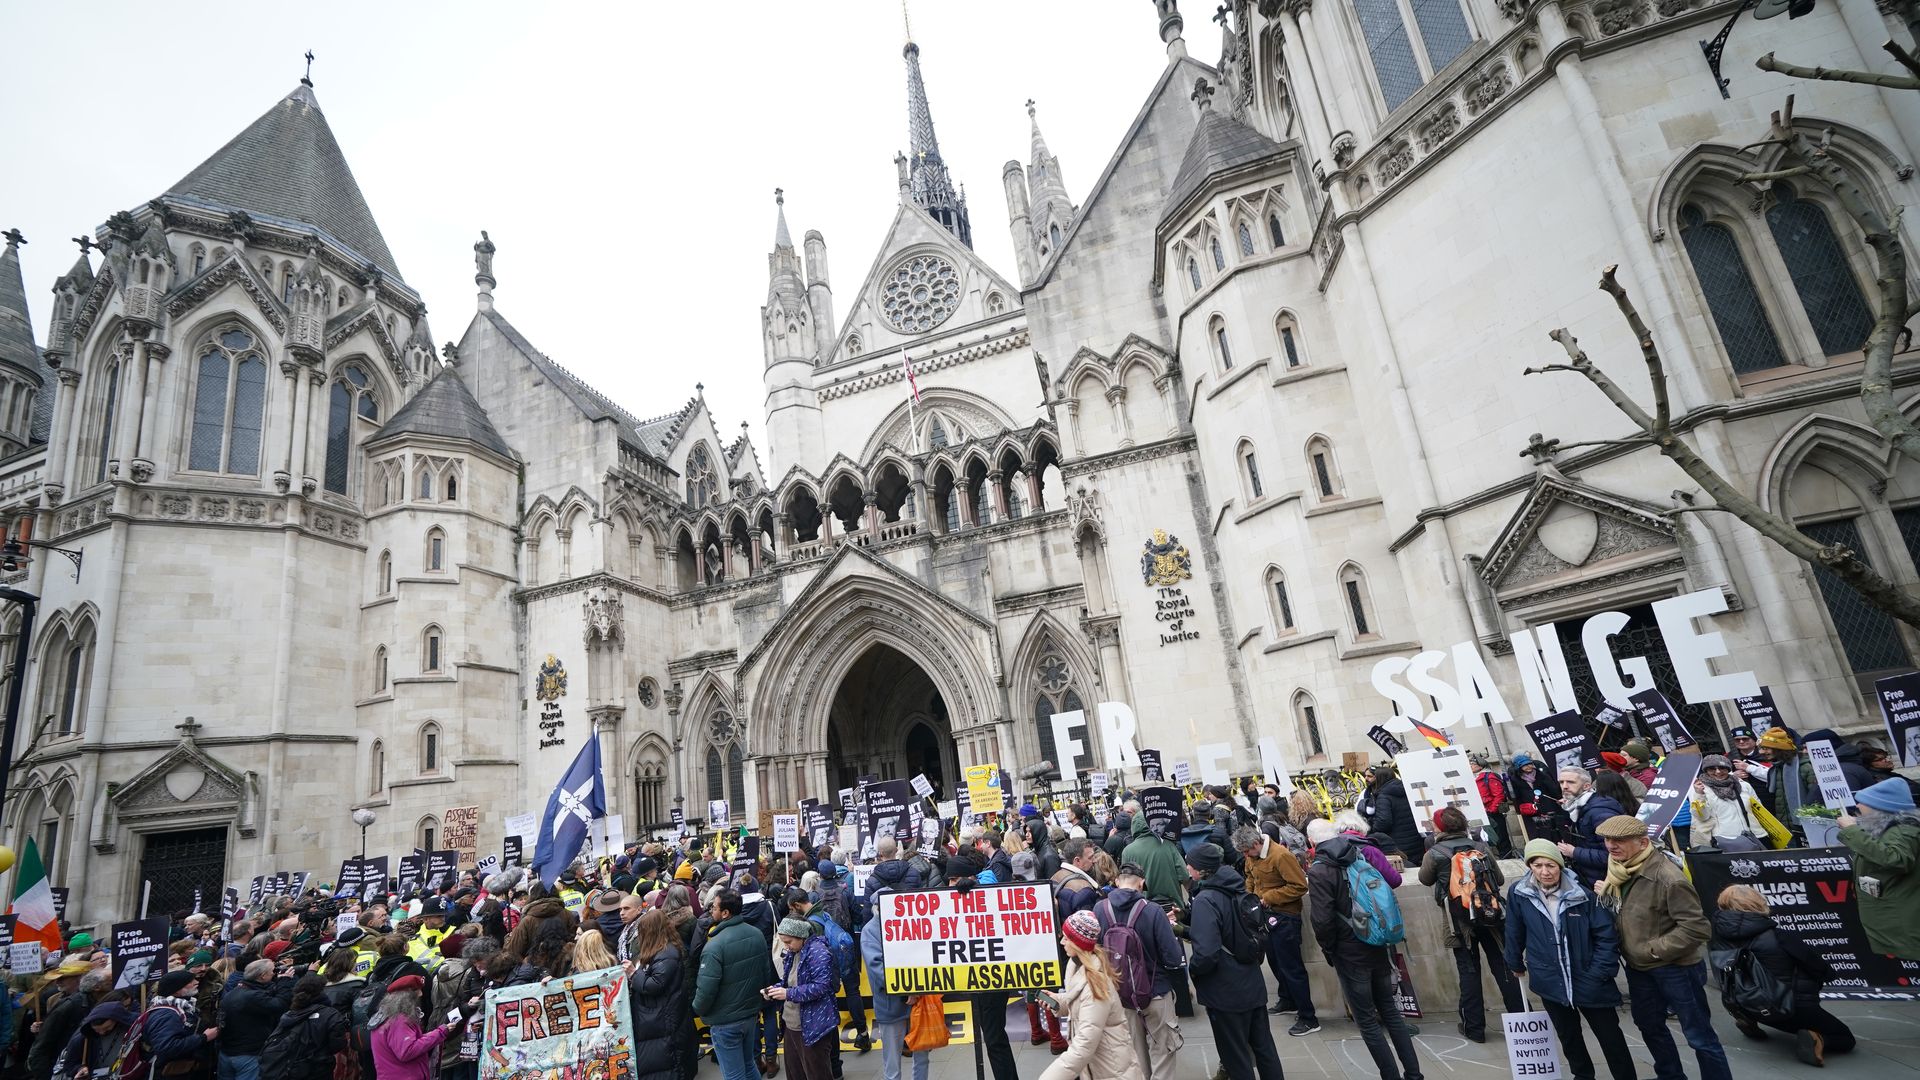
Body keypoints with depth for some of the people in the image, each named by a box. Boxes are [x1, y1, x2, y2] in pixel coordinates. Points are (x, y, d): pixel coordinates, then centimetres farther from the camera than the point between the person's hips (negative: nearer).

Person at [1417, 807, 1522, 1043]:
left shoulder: (1435, 854, -5)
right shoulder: (1481, 847, 4)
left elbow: (1425, 879, 11)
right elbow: (1500, 879, 15)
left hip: (1460, 921, -2)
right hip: (1491, 917, 2)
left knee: (1469, 971, 7)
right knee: (1503, 966, 10)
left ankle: (1474, 1027, 13)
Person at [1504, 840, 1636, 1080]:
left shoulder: (1582, 893, -15)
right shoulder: (1518, 894, -10)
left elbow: (1606, 934, -8)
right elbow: (1515, 933, 4)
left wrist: (1601, 972, -11)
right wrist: (1515, 963, 15)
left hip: (1587, 980, -2)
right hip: (1550, 982, 2)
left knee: (1610, 1036, 12)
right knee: (1568, 1036, 20)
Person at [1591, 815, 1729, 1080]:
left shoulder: (1667, 878, -26)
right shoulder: (1617, 869, -2)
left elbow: (1695, 927, -25)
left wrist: (1654, 949, -21)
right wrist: (1604, 895, -4)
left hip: (1675, 967, -8)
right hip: (1637, 967, 8)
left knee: (1699, 1035, 5)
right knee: (1649, 1025, 24)